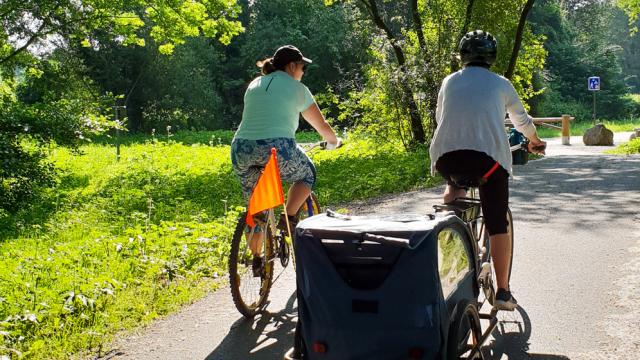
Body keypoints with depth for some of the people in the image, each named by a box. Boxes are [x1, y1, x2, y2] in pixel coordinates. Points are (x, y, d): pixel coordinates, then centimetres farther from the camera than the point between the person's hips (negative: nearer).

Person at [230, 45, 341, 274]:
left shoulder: (254, 84, 24)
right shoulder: (296, 88, 10)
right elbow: (321, 126, 17)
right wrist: (333, 141, 37)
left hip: (241, 150, 5)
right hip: (276, 149, -5)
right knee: (307, 174, 25)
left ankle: (256, 257, 24)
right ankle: (288, 218, 7)